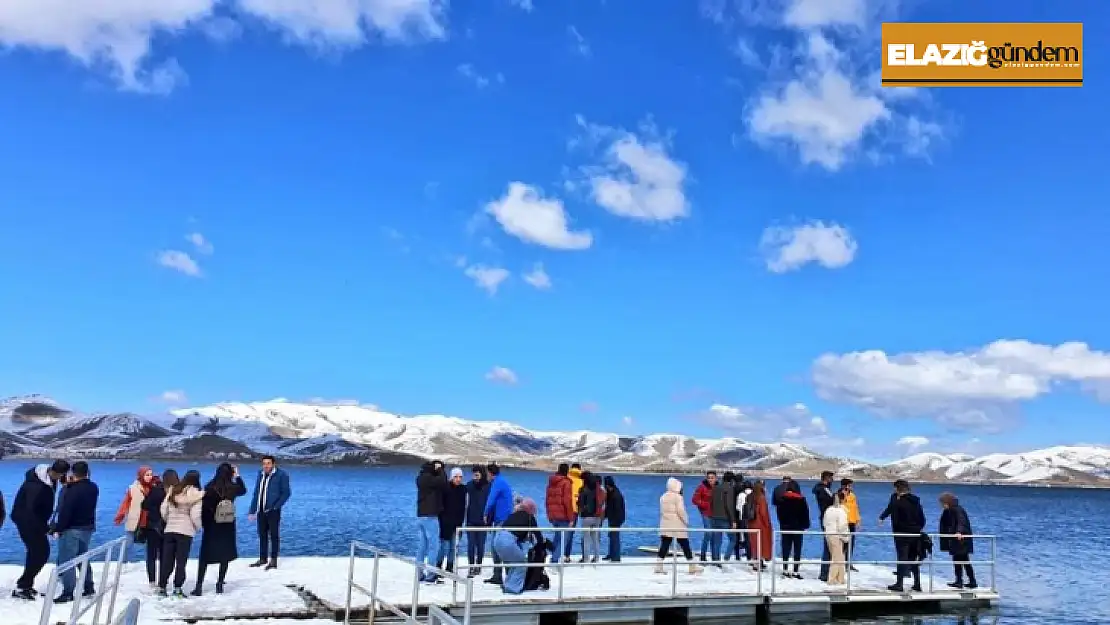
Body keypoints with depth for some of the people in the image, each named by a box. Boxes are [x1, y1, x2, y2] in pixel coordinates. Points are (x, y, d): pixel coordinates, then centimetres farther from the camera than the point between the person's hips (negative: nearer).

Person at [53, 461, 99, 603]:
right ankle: (89, 588, 23)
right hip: (88, 527, 8)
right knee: (82, 558, 20)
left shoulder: (72, 490, -19)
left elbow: (65, 512, -20)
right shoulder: (93, 488, 5)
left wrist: (58, 529, -11)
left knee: (66, 560, -3)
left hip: (72, 529, -8)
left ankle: (68, 592, -5)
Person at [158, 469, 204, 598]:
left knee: (167, 560, 10)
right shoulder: (195, 494, -8)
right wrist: (198, 527, 6)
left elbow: (163, 509, 8)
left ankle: (161, 587, 13)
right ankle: (177, 588, 2)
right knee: (181, 561, 2)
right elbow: (195, 515, -12)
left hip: (169, 530, 4)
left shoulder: (173, 491, 6)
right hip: (186, 531, -4)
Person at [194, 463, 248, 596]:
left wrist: (203, 523, 1)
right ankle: (220, 584, 13)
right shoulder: (232, 488, -7)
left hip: (211, 526, -1)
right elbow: (243, 490, 17)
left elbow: (204, 507, -11)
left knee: (204, 557, 7)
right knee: (225, 556, 12)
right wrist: (237, 476, 23)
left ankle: (199, 586, 5)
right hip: (227, 527, 2)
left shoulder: (209, 488, -14)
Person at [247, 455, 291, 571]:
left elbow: (286, 493, -6)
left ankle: (273, 561, 5)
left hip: (273, 511, -6)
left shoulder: (281, 475, -6)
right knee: (262, 535, 13)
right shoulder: (260, 475, 12)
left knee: (274, 535, 0)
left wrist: (276, 506, -11)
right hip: (261, 510, 6)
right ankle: (263, 559, 23)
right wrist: (252, 511, 14)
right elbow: (256, 494, 16)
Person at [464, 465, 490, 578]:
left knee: (480, 544, 6)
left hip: (482, 520, -2)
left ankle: (478, 566, 18)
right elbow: (467, 502, 9)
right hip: (471, 519, 2)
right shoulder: (469, 485, 4)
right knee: (471, 544, -2)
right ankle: (471, 567, 1)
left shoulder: (488, 486, -4)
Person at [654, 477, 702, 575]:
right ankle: (692, 567, 10)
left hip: (665, 526, 6)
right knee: (685, 546, 3)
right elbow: (680, 511, -15)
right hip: (678, 526, -6)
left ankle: (659, 566, -2)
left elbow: (662, 511, 13)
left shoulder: (663, 497, 11)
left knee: (664, 545, 4)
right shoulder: (677, 497, -11)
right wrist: (686, 521, -4)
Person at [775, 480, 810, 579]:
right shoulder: (801, 499, -9)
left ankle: (785, 570, 11)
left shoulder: (782, 499, -2)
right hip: (798, 527, -3)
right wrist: (805, 525, 6)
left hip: (785, 527, 3)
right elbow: (805, 513, -5)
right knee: (797, 550, 3)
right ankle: (795, 571, 0)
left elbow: (779, 512, 4)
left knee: (786, 549, 10)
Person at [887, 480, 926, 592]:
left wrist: (895, 531, 1)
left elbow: (894, 520, -14)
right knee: (914, 559, 13)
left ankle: (899, 584, 1)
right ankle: (917, 584, 15)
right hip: (915, 534, 6)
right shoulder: (916, 502, 7)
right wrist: (918, 529, 16)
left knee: (902, 558, -1)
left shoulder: (898, 502, -13)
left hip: (902, 535, -6)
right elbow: (922, 519, 9)